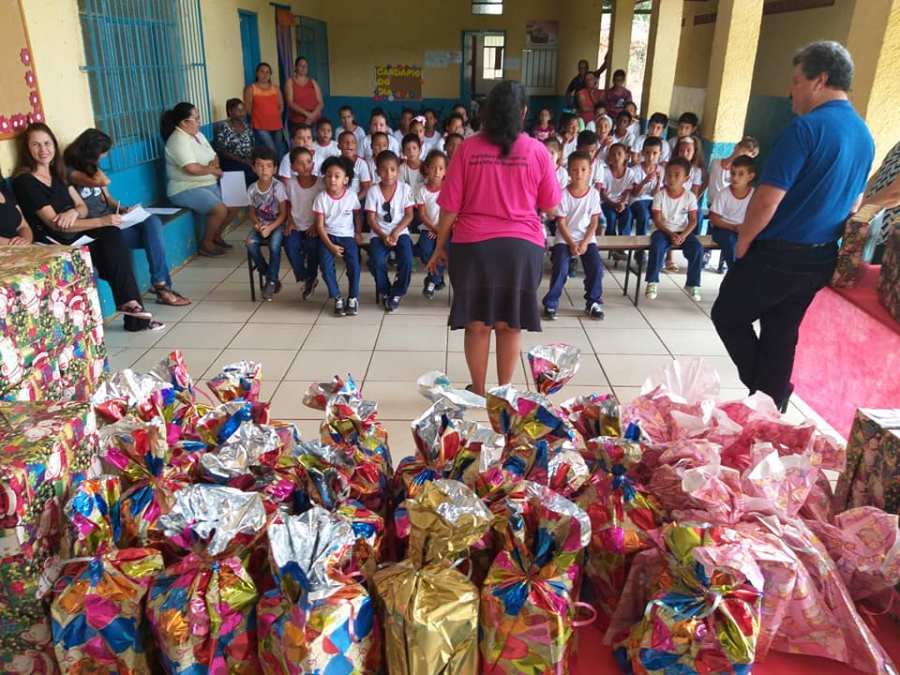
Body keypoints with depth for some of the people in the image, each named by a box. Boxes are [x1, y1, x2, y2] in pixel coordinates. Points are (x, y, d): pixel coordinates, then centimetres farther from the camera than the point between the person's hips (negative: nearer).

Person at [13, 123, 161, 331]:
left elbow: (83, 208, 10)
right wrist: (103, 221, -24)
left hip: (74, 234, 6)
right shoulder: (24, 181, -9)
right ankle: (130, 303, -21)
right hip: (52, 244, -6)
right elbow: (54, 224, -17)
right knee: (111, 240, -26)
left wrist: (74, 212, -17)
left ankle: (129, 303, -26)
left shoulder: (58, 173, 14)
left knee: (112, 235, -23)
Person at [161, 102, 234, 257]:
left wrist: (214, 163, -9)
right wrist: (213, 170, -13)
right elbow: (192, 168, -29)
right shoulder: (179, 141, -19)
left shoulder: (198, 134, 11)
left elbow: (214, 156, 15)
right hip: (186, 190, -10)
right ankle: (206, 244, -6)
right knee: (220, 210, -26)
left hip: (209, 185, 10)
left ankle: (216, 235, 21)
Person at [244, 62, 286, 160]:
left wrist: (274, 117, 6)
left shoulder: (275, 88, 14)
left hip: (277, 126, 5)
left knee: (280, 153, 4)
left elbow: (281, 106, 18)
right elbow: (248, 108, -2)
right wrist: (258, 117, 0)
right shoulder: (250, 88, 1)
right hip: (260, 127, -5)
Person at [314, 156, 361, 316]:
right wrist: (330, 245, -14)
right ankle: (337, 299, -6)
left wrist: (358, 233, 1)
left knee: (354, 265, -21)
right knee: (325, 265, -23)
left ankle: (353, 298, 0)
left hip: (347, 236, 0)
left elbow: (357, 216, 13)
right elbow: (320, 225, -6)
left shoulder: (351, 196, -5)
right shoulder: (321, 197, -8)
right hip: (328, 236, 0)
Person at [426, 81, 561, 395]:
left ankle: (478, 390, 23)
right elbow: (550, 206, 5)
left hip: (473, 245, 0)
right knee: (510, 325, 12)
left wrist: (440, 246, 9)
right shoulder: (537, 151, -3)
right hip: (521, 246, 0)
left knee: (477, 323, 10)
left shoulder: (468, 148, -4)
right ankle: (504, 391, 23)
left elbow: (450, 206, -3)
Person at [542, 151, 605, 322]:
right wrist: (572, 244, -15)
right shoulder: (563, 194, -6)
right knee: (561, 268, -23)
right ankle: (550, 304, -8)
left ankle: (593, 303, 2)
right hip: (565, 238, -2)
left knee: (596, 267, -18)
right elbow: (561, 223, -6)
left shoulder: (594, 194, 0)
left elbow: (594, 222, 0)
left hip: (587, 238, 2)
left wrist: (584, 242, -12)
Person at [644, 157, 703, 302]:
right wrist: (671, 234, -20)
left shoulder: (690, 196, -2)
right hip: (663, 231, -1)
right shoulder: (660, 195, -6)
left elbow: (693, 221, -3)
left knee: (697, 248, -25)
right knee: (657, 246, -33)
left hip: (683, 231, 2)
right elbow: (657, 220, -8)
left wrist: (683, 235, -19)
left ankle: (693, 284, -8)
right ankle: (652, 282, -19)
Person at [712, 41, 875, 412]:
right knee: (781, 335, 16)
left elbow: (767, 200, -22)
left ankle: (764, 392, 9)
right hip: (821, 260, 8)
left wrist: (743, 243, -8)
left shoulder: (807, 127, -19)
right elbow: (853, 203, 17)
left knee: (727, 316, 11)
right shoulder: (865, 136, 9)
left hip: (778, 254, -8)